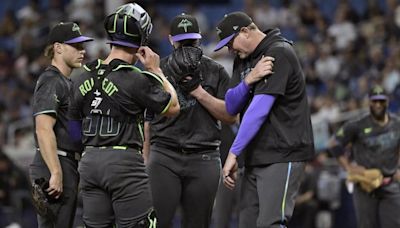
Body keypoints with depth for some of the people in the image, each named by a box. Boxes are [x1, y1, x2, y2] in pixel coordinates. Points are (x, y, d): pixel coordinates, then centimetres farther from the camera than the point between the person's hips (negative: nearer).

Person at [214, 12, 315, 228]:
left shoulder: (278, 53, -12)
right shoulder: (242, 60, 15)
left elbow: (259, 109, -19)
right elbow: (231, 106, 7)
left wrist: (234, 152, -21)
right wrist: (248, 79, -13)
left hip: (282, 155, -9)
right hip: (255, 157, 9)